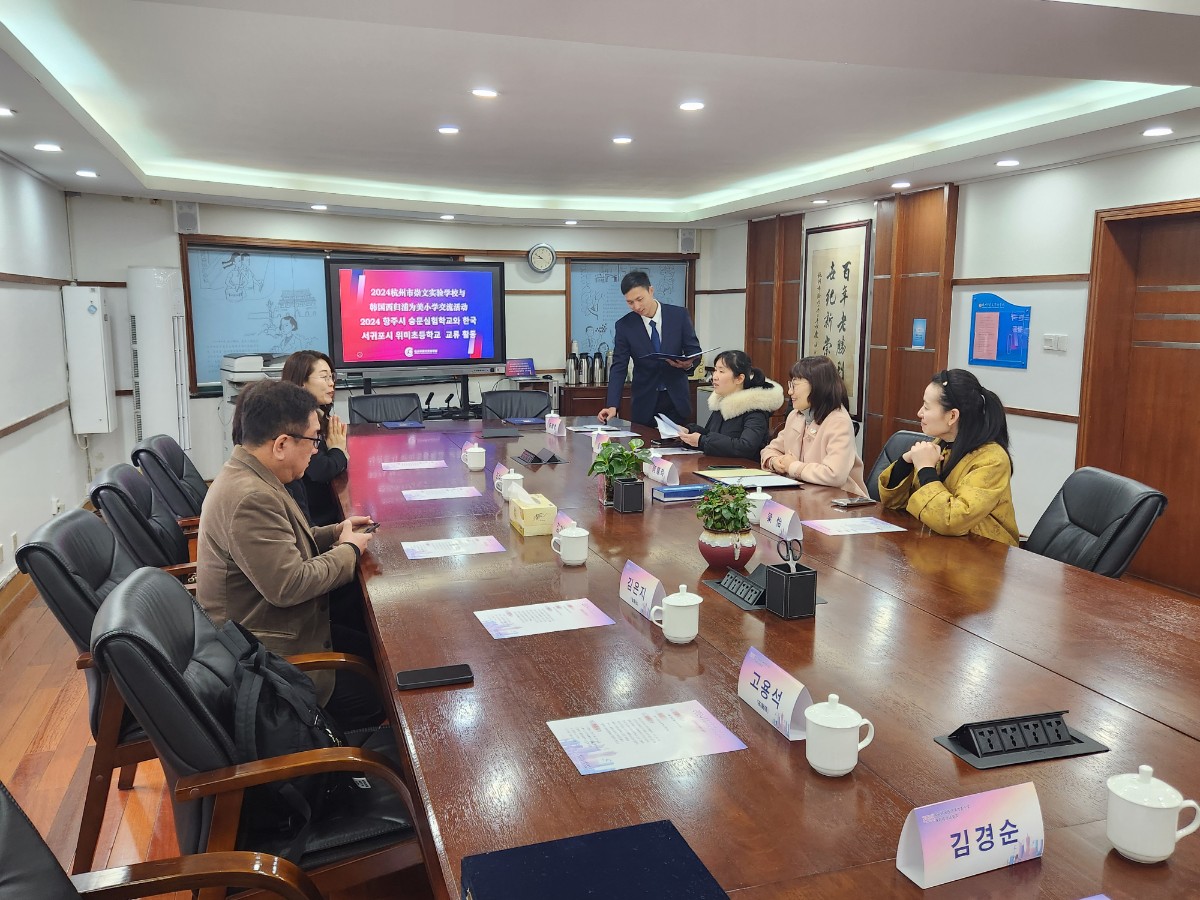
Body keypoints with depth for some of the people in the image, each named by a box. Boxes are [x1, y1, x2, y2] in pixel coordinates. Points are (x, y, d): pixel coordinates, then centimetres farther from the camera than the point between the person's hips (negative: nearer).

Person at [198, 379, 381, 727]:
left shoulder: (246, 475, 5)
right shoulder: (249, 498, -29)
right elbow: (289, 586, -30)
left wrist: (335, 532, 5)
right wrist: (349, 550, -15)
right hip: (268, 659, -10)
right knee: (378, 693, -6)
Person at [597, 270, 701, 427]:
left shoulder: (679, 315, -5)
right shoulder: (624, 325, -5)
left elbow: (694, 351, 1)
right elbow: (619, 367, -6)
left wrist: (689, 363, -23)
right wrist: (613, 405, -18)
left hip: (677, 400, 0)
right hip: (645, 403, 0)